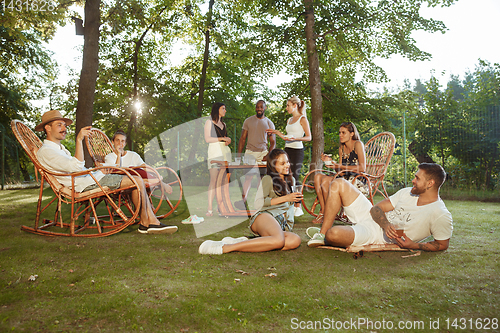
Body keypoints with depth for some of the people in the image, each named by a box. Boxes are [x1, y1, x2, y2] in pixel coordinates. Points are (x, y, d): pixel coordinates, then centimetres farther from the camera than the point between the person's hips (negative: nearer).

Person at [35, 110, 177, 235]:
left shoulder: (60, 148, 26)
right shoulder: (45, 151, -8)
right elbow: (77, 166, -22)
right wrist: (79, 139, -22)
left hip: (91, 177, 11)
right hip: (85, 184, -11)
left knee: (137, 180, -1)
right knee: (137, 181, -18)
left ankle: (153, 222, -6)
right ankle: (145, 224, -5)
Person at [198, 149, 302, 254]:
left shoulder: (291, 181, 28)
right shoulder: (268, 179, 9)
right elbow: (258, 203, -5)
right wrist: (285, 198, -4)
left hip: (281, 227, 6)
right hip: (265, 216, -6)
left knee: (295, 240, -33)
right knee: (279, 241, -41)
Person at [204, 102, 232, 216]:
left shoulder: (223, 124, 25)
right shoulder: (209, 122, 6)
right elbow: (207, 138, -4)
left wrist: (228, 141, 4)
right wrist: (221, 139, -10)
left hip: (225, 151, 6)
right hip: (214, 152, -6)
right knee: (214, 179, -13)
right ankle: (210, 208, -14)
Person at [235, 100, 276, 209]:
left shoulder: (269, 123, 11)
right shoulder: (248, 121, 9)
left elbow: (273, 142, 10)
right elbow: (242, 138, 9)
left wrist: (268, 155, -6)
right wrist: (239, 155, 0)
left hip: (263, 152, 1)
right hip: (250, 152, -1)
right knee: (248, 175, -10)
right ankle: (243, 201, -12)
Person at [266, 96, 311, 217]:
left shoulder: (302, 119, -3)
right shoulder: (289, 120, 19)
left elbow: (309, 137, -9)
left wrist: (295, 138, -22)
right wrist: (277, 132, 21)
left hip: (297, 151, -7)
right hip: (287, 150, 7)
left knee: (295, 178, -7)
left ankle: (298, 208, 1)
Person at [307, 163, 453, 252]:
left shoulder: (441, 216, -14)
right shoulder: (407, 193, 4)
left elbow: (443, 244, -5)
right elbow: (376, 208, 4)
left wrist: (414, 245, -20)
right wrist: (386, 224, -18)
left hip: (380, 235, -7)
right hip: (371, 216, 8)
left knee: (333, 234, -35)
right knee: (338, 183, -2)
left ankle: (325, 238, 8)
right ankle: (322, 234, -1)